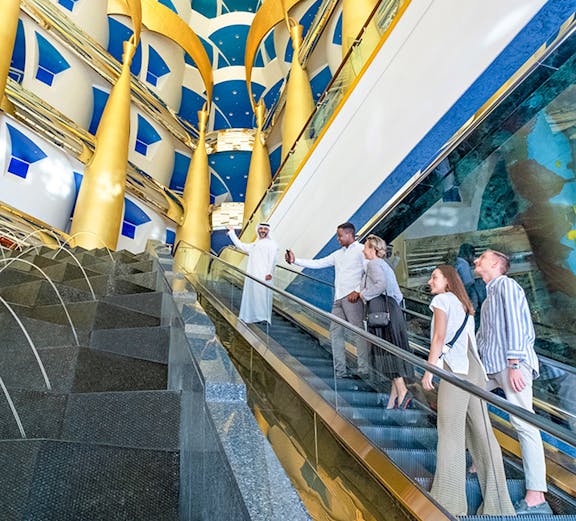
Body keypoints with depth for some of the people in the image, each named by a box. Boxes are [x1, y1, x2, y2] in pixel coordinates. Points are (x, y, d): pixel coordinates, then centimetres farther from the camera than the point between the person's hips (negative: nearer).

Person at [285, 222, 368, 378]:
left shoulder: (361, 250, 0)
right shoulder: (338, 254, 20)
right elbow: (317, 263, 18)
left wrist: (358, 291, -14)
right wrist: (295, 261, 12)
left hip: (352, 297, -8)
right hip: (338, 298, 8)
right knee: (335, 331, 6)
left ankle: (364, 370, -1)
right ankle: (340, 370, 11)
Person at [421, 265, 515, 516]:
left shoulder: (442, 299, 2)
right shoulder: (464, 306, 26)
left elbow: (439, 336, -9)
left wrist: (429, 369, -9)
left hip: (455, 368, -8)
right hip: (474, 369, 8)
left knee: (450, 432, -7)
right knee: (481, 433, 7)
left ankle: (449, 503, -4)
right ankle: (497, 503, 10)